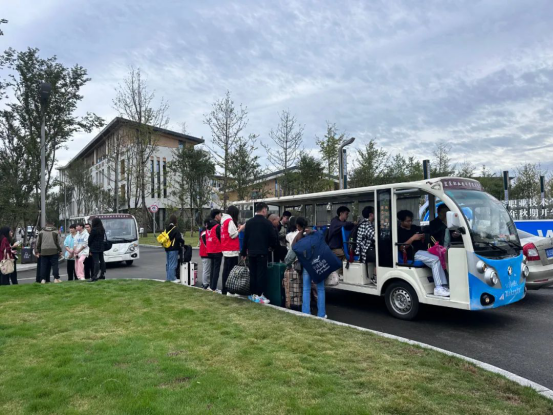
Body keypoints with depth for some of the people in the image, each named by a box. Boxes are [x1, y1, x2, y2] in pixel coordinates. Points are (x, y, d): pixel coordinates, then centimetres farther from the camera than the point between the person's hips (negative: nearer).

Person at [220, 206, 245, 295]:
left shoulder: (224, 220, 15)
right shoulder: (230, 221, -11)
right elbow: (233, 235, -14)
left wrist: (237, 228, 11)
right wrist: (240, 229, -2)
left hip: (226, 249, 9)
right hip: (232, 250, -9)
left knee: (226, 270, 12)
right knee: (231, 271, -7)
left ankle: (225, 290, 18)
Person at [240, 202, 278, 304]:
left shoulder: (249, 222, 6)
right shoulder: (267, 222, -7)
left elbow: (245, 238, 7)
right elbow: (273, 237, -5)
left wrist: (243, 252, 13)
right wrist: (272, 246, 16)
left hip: (251, 252, 5)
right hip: (262, 252, -4)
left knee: (252, 273, 10)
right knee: (261, 273, -1)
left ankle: (253, 294, 15)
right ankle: (259, 295, -1)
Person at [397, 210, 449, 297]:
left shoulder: (415, 228, 19)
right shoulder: (399, 232, -2)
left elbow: (421, 242, 21)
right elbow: (401, 248, -14)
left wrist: (423, 237, -3)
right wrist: (412, 238, -19)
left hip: (422, 250, 7)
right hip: (413, 254, -7)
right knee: (435, 260, -26)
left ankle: (443, 286, -17)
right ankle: (438, 288, -27)